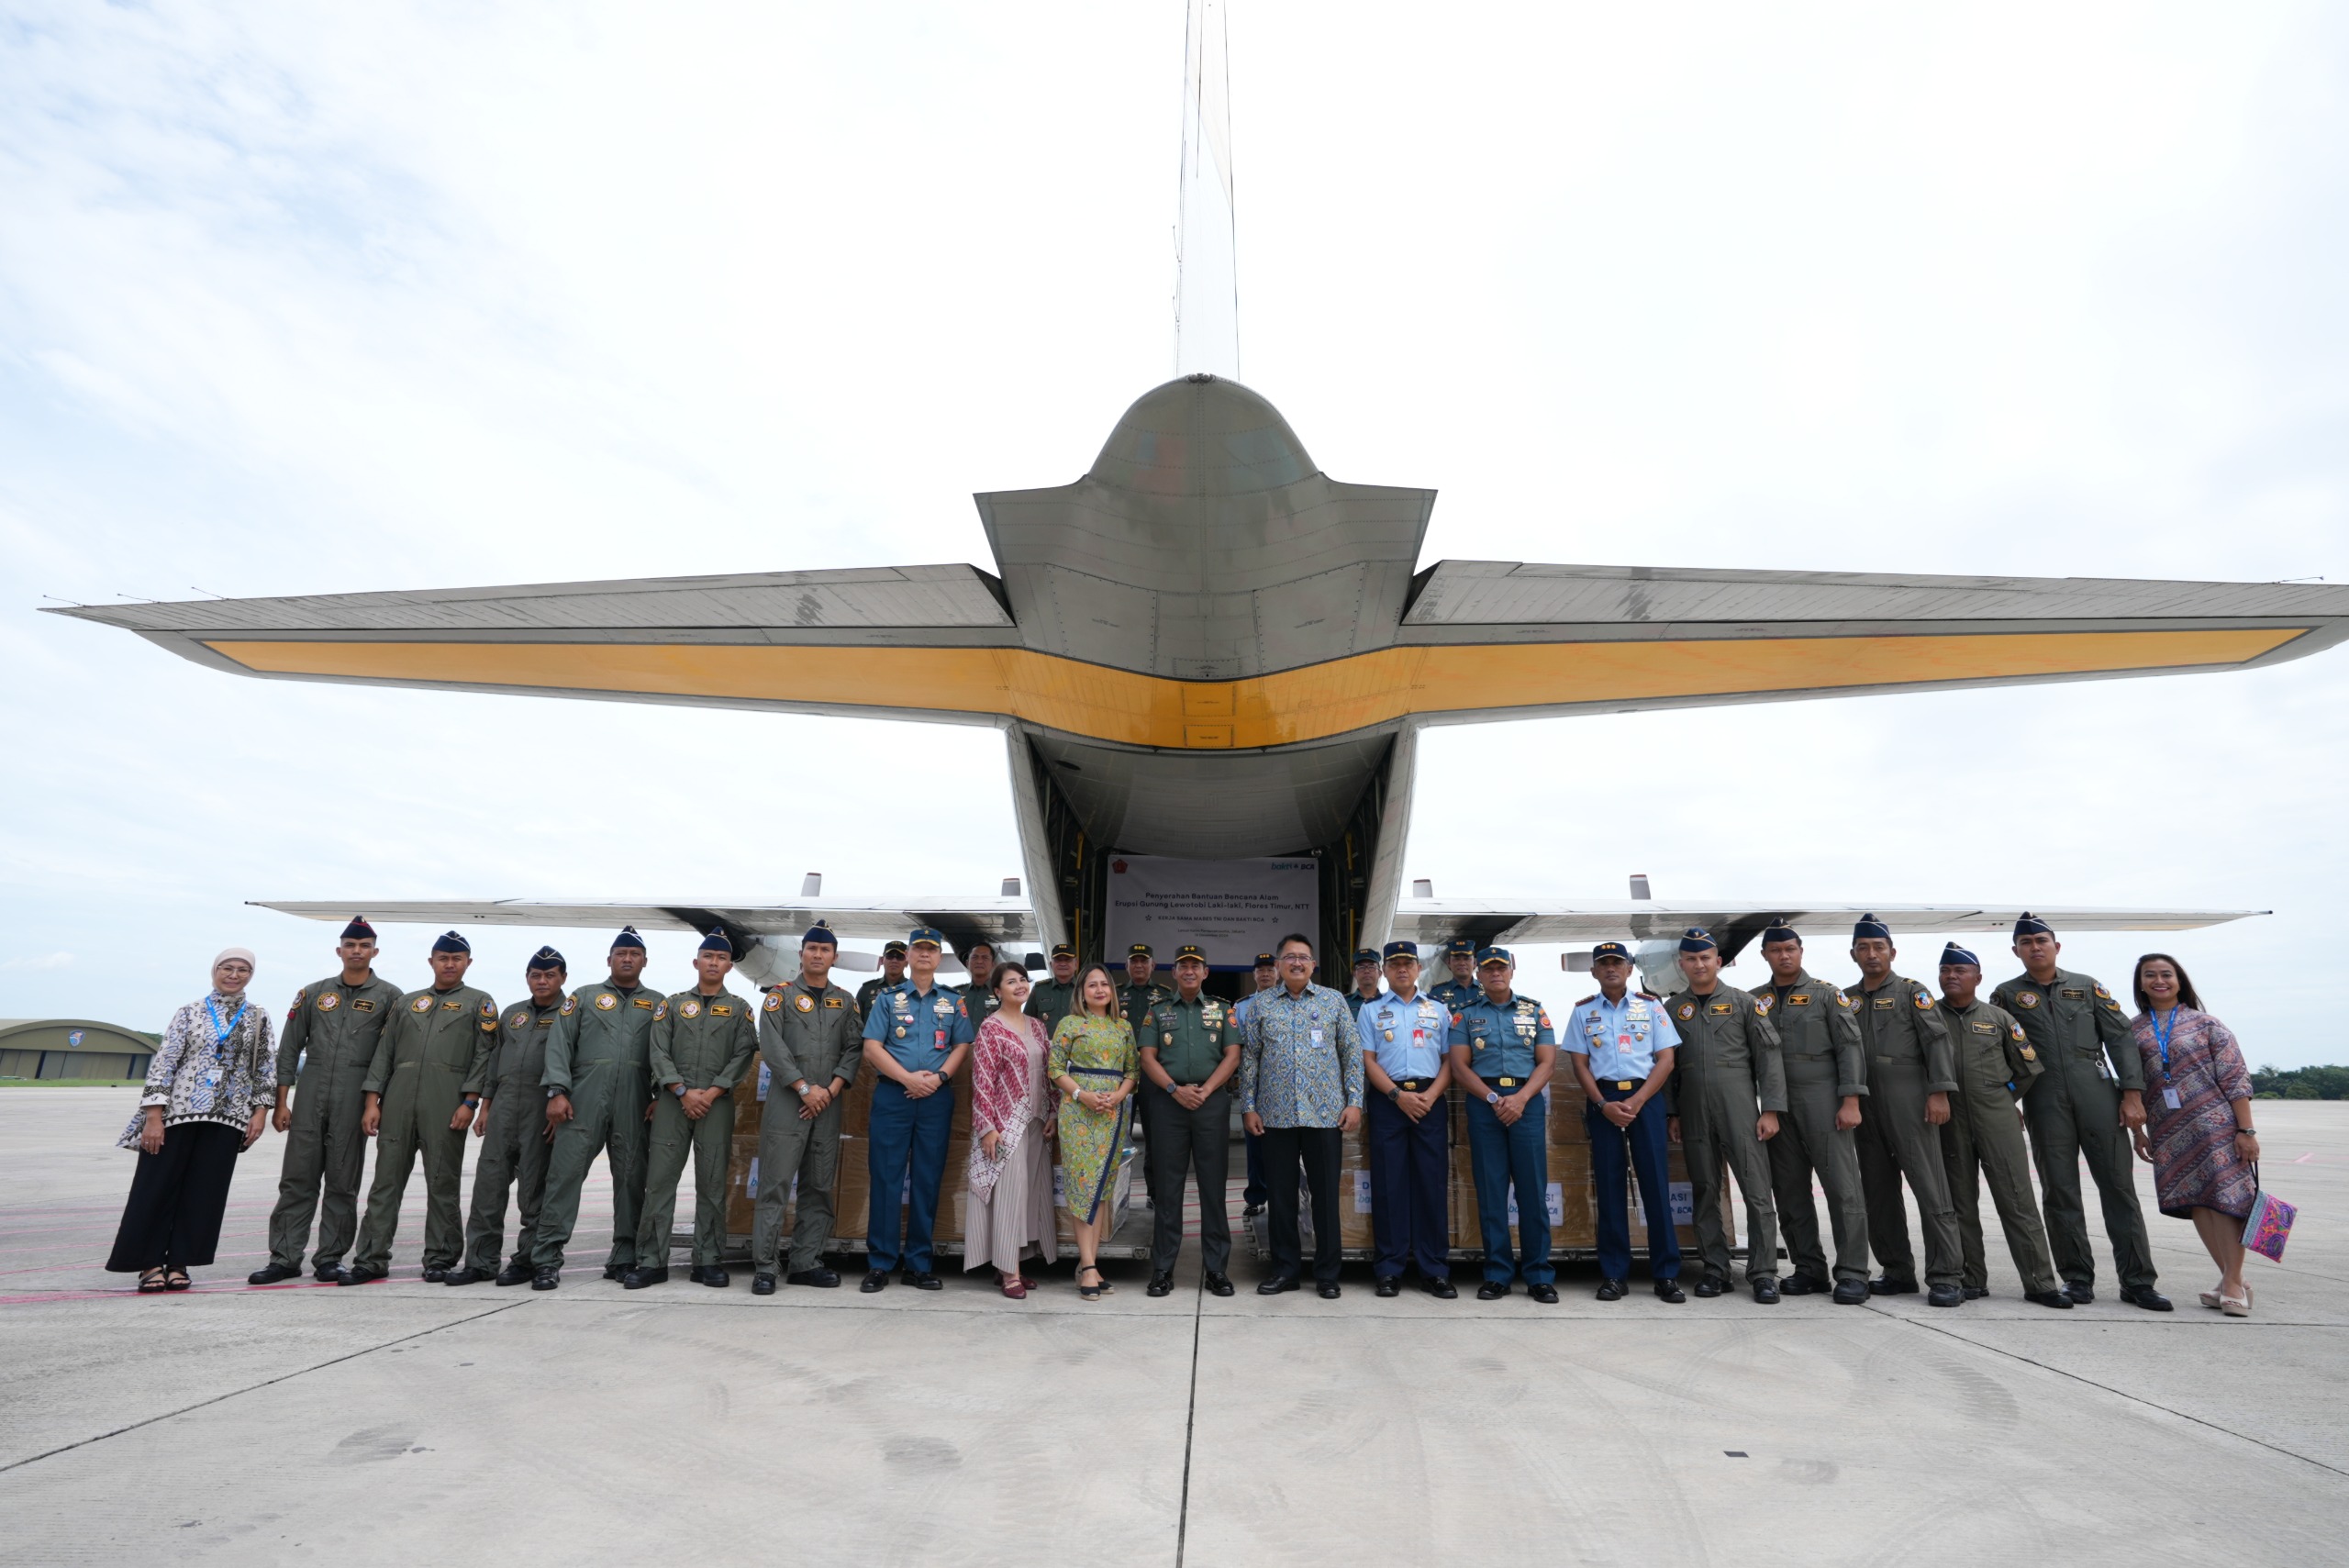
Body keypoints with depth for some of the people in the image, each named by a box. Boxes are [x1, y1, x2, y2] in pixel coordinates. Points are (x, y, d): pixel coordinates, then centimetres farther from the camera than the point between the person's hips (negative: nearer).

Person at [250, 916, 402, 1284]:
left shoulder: (388, 997, 3)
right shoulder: (314, 993, 11)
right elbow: (290, 1049, 11)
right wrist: (281, 1102, 6)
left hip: (354, 1098, -2)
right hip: (310, 1093, 2)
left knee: (342, 1183, 3)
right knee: (296, 1179, 3)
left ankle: (330, 1258, 11)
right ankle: (285, 1258, 10)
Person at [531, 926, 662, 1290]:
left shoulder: (656, 1005, 15)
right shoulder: (584, 997, 13)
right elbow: (559, 1044, 5)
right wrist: (557, 1091, -7)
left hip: (634, 1106, 1)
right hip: (583, 1101, -1)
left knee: (631, 1180, 3)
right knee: (564, 1174, -5)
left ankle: (623, 1259, 12)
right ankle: (546, 1259, 1)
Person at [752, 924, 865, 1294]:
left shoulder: (846, 1001, 13)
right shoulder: (780, 995, 2)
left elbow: (854, 1048, 7)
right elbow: (772, 1047, -8)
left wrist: (832, 1089, -7)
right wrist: (805, 1087, -13)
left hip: (828, 1105, 4)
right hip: (786, 1102, -4)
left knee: (819, 1187, 6)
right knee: (775, 1185, -4)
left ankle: (807, 1262, 14)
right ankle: (765, 1267, 2)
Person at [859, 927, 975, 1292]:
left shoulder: (953, 1002, 12)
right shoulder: (888, 998, 8)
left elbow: (962, 1046, 6)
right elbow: (872, 1047, 0)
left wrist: (939, 1076, -11)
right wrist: (908, 1077, -12)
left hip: (936, 1097, 1)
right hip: (892, 1095, -1)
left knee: (928, 1180, 4)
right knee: (886, 1178, -1)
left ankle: (919, 1264, 13)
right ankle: (880, 1264, 8)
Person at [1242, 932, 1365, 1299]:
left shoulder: (1334, 1001, 5)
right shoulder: (1260, 1004, 6)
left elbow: (1352, 1053, 4)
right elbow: (1249, 1058, 6)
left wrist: (1354, 1101, -3)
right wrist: (1248, 1107, 1)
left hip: (1326, 1114, -1)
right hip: (1275, 1115, 1)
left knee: (1326, 1193, 5)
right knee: (1280, 1194, 8)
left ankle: (1327, 1273, 17)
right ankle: (1285, 1268, 21)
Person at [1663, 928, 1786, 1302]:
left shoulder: (1745, 1003, 4)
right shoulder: (1672, 1009, 10)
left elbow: (1768, 1058, 0)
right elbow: (1666, 1064, 11)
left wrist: (1771, 1110, -6)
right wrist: (1671, 1113, 6)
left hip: (1739, 1109, -2)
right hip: (1694, 1113, 2)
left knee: (1757, 1191, -3)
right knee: (1704, 1193, 7)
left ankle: (1763, 1273, 5)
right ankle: (1715, 1270, 15)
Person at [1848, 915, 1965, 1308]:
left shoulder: (1912, 992, 3)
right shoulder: (1847, 1000, 15)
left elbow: (1937, 1041, -6)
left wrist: (1939, 1092, -16)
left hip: (1909, 1105, -5)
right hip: (1865, 1109, 5)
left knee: (1930, 1190, -6)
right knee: (1878, 1194, 8)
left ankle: (1946, 1277, -2)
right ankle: (1898, 1272, 17)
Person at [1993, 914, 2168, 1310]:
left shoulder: (2087, 987, 11)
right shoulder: (2007, 995, 9)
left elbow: (2120, 1038, 6)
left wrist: (2132, 1092, -3)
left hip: (2097, 1094, 1)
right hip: (2044, 1102, 0)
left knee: (2118, 1185, 0)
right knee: (2060, 1191, 3)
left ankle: (2137, 1280, 6)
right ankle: (2077, 1277, 10)